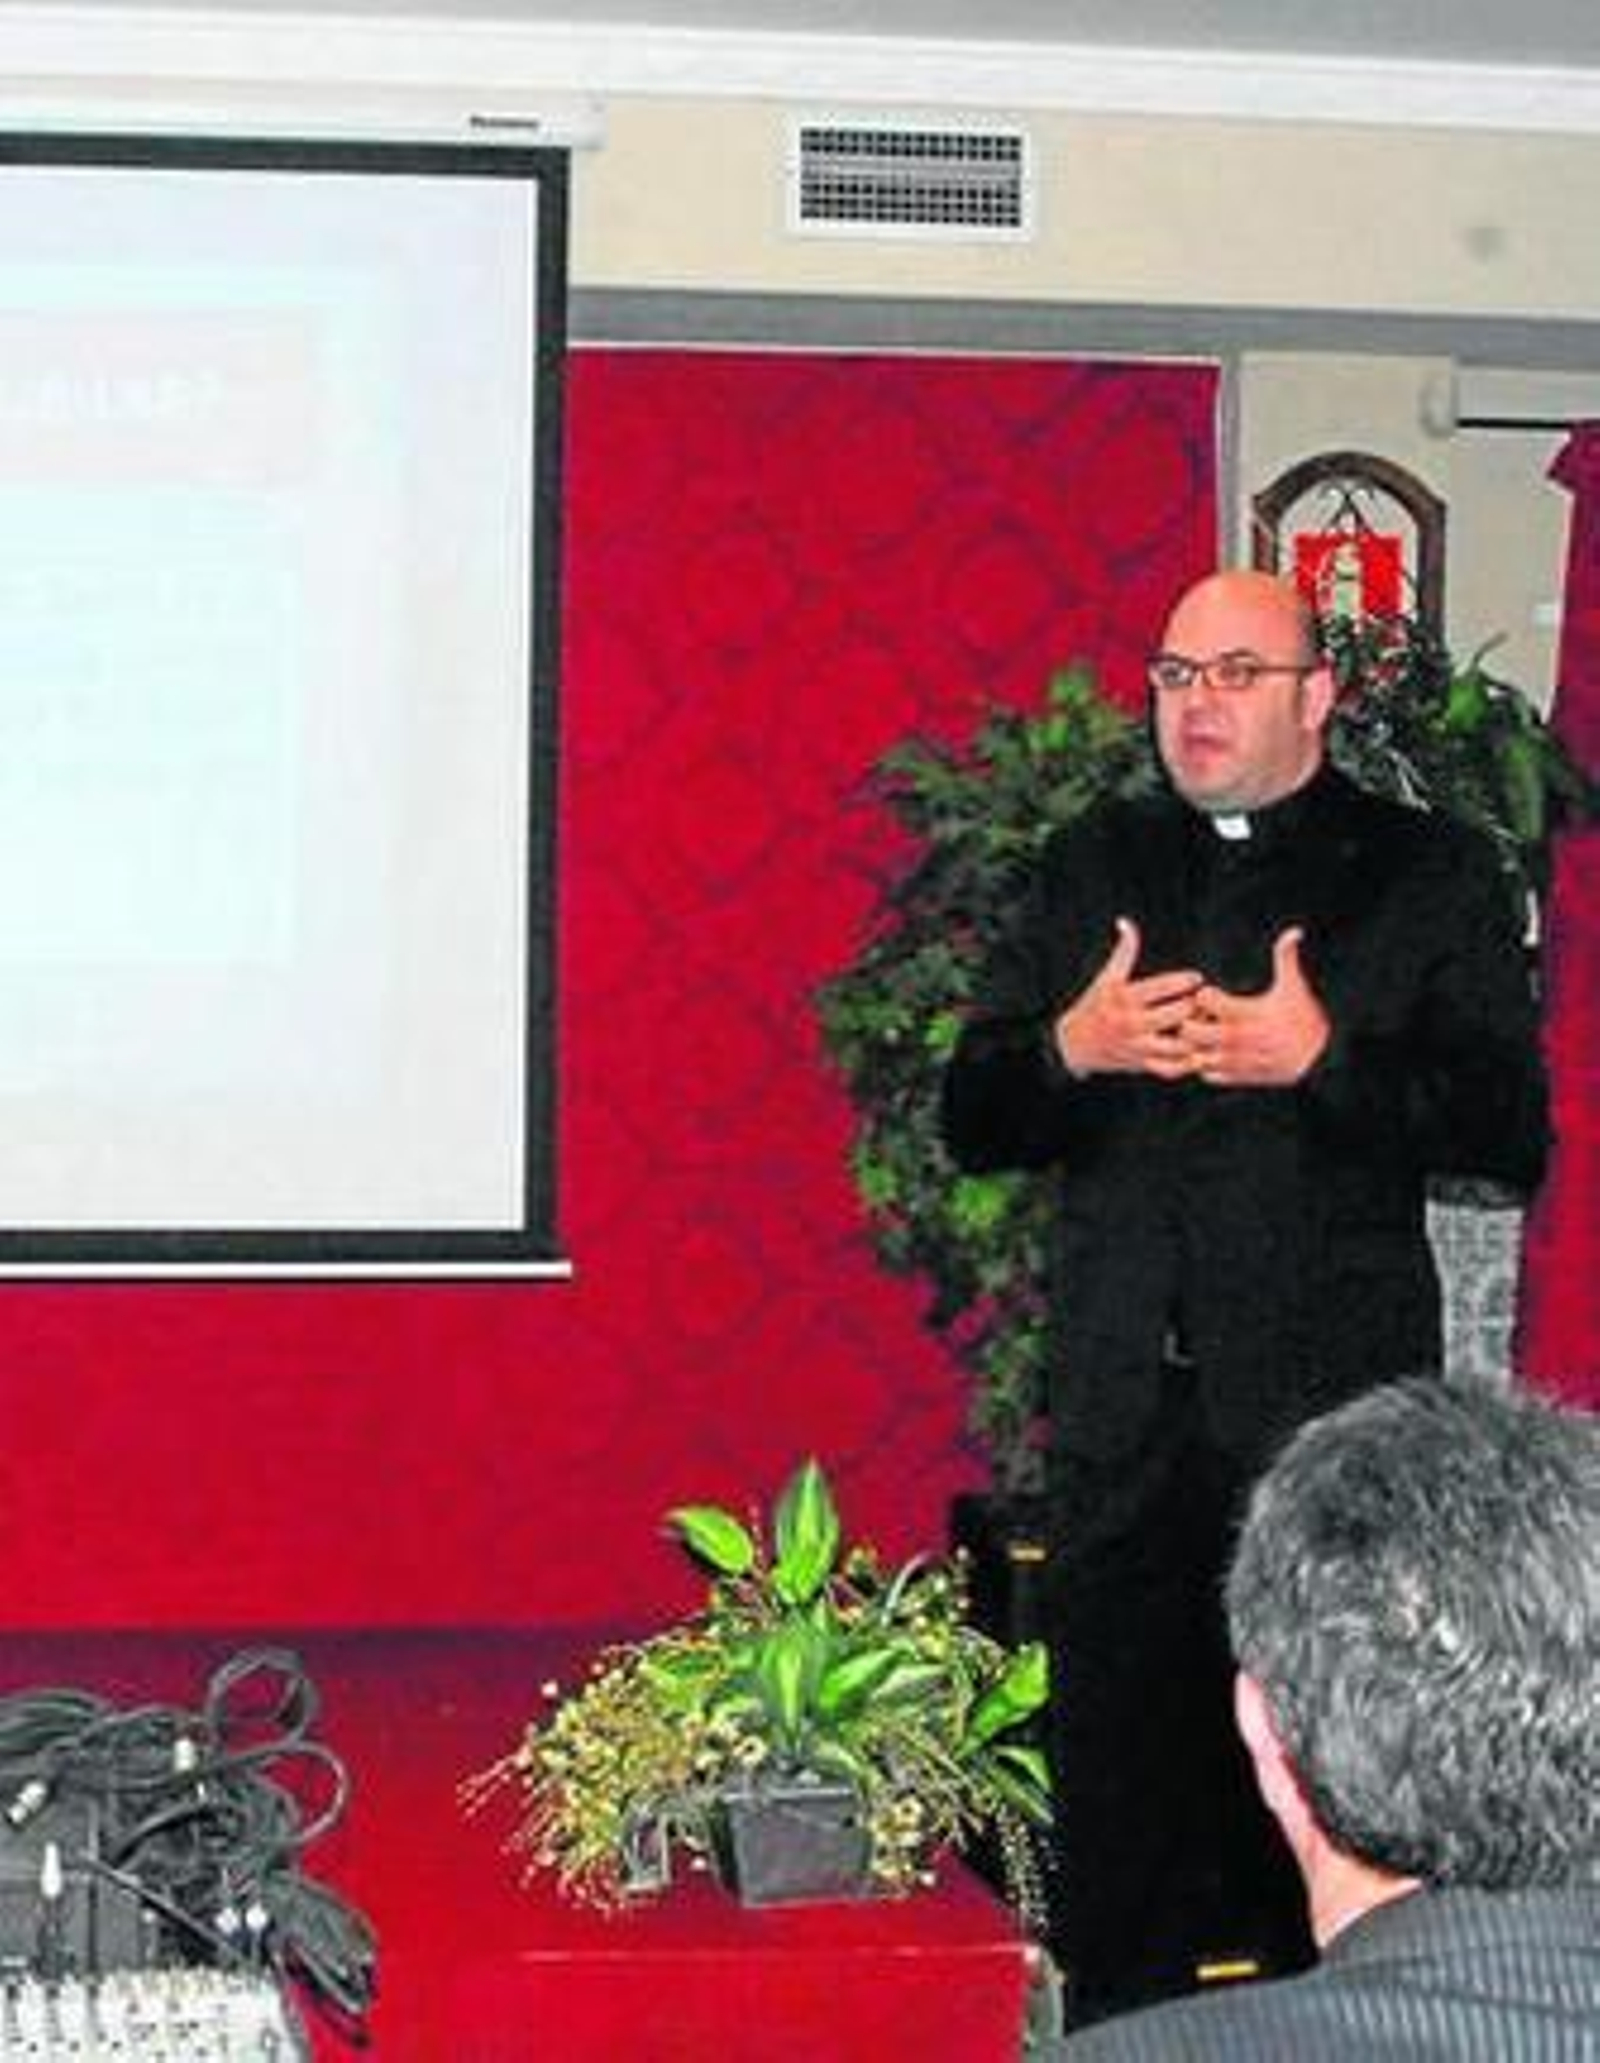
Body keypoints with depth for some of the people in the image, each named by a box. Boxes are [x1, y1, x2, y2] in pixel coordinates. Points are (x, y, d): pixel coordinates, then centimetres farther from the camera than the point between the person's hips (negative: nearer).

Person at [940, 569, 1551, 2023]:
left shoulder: (1429, 876, 3)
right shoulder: (1091, 867, 14)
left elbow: (1512, 1135, -6)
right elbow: (973, 1122, 12)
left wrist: (1327, 1060, -18)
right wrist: (1070, 1048, -9)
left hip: (1334, 1415, -3)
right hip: (1125, 1424, 4)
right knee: (1115, 1769, 8)